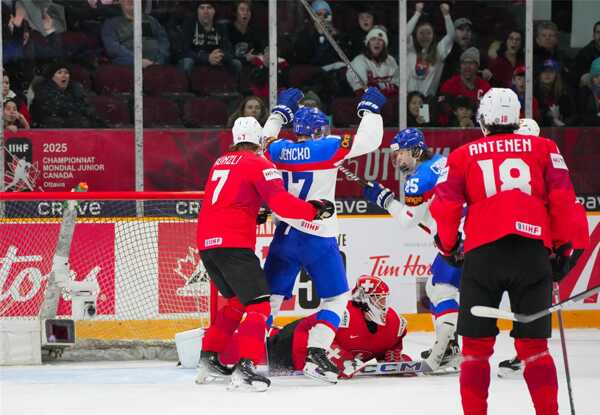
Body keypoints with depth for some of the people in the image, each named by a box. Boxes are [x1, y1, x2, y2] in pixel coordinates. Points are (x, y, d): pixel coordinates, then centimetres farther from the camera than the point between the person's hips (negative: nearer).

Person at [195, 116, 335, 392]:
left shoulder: (220, 162, 20)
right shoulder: (259, 164, -3)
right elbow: (280, 202, -15)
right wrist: (315, 210, -7)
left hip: (206, 244, 8)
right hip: (233, 243, -8)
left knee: (237, 300, 25)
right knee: (258, 303, -10)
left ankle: (209, 358, 27)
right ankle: (245, 366, -27)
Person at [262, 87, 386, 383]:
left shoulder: (278, 150, 3)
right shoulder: (326, 148, -10)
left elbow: (264, 140, 27)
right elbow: (369, 140, -9)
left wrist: (281, 111, 34)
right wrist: (370, 108, 6)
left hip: (284, 235, 4)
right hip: (318, 238, -4)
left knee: (270, 296, 12)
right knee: (336, 298, 9)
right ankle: (315, 354, -5)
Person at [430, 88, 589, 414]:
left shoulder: (463, 156, 13)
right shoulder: (543, 149, 13)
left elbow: (445, 206, 7)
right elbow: (562, 199, 5)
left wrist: (449, 247, 23)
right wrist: (564, 248, 14)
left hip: (483, 252, -1)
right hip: (533, 250, 1)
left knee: (476, 344, 7)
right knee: (533, 344, 6)